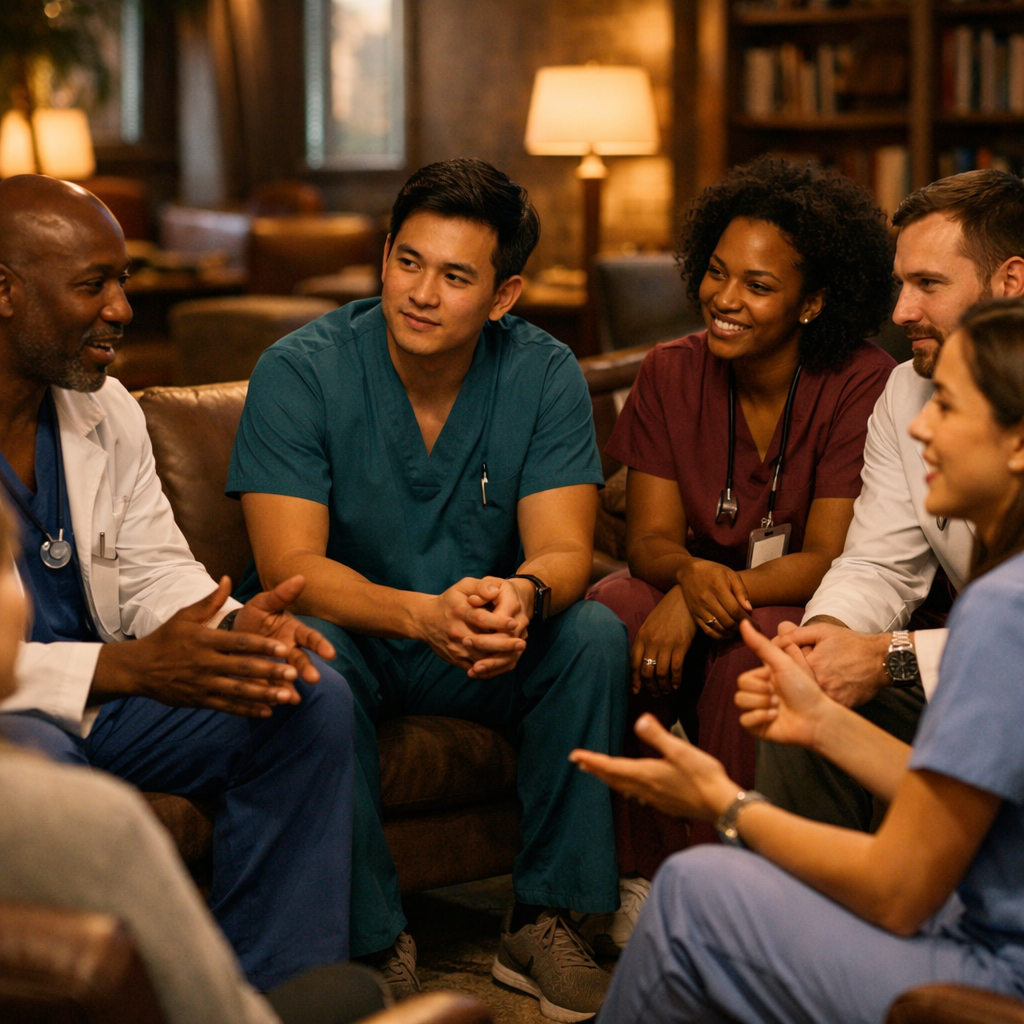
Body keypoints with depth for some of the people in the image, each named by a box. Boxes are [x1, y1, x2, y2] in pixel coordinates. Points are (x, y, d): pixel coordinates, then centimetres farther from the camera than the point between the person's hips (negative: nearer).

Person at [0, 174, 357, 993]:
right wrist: (128, 668, -31)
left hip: (104, 692, 7)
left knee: (311, 700, -8)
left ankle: (279, 990, -3)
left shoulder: (106, 410, 7)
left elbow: (154, 572, 10)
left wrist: (232, 629, -14)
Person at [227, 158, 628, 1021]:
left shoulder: (545, 376, -9)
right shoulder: (300, 373, -16)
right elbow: (291, 567, -24)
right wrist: (424, 614, -42)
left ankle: (543, 922, -14)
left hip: (487, 655, 2)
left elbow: (564, 551, -15)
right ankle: (372, 941, -21)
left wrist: (522, 595, -42)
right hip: (352, 633, -2)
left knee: (594, 634, -25)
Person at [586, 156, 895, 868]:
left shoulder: (862, 385, -14)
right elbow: (651, 538, -4)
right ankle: (635, 878, -20)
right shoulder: (671, 374, -1)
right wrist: (692, 574, -29)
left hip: (802, 617, -3)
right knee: (610, 614, -27)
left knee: (749, 644, -35)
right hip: (693, 598, 4)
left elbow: (830, 560, -17)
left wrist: (708, 598, -31)